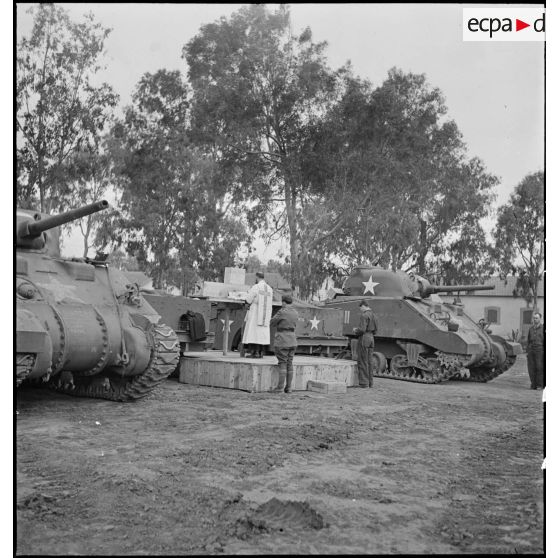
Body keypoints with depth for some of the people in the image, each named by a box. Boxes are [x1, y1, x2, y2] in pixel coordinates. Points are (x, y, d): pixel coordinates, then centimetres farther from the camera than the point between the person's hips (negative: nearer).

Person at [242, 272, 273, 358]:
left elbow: (248, 300, -13)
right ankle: (261, 352, 7)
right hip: (265, 314, 6)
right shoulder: (270, 289, 8)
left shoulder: (256, 287, -12)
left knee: (254, 331, -3)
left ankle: (255, 352, -8)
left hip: (255, 313, -6)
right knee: (262, 333, 9)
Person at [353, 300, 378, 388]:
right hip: (371, 338, 9)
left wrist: (355, 330, -1)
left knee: (362, 362, -4)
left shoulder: (364, 315, -15)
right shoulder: (372, 315, 13)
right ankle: (369, 382, 13)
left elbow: (362, 330, -22)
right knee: (369, 361, 11)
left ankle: (364, 383, -4)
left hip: (364, 338, -9)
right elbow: (375, 329, 20)